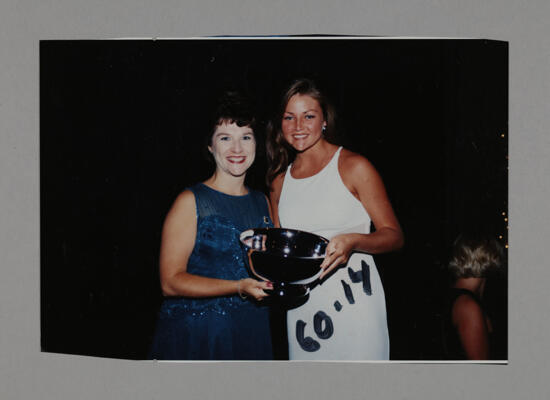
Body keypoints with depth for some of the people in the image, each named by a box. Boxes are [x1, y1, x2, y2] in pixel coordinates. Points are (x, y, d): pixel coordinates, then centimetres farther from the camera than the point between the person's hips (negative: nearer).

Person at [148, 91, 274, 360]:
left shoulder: (262, 203, 12)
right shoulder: (191, 202, -7)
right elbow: (171, 282, -14)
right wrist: (239, 287, -22)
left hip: (252, 335, 5)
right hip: (194, 337, -5)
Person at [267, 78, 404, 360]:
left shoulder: (354, 167, -3)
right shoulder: (280, 180, 12)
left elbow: (394, 235, -3)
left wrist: (353, 241, -22)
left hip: (353, 304, -4)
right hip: (301, 305, 4)